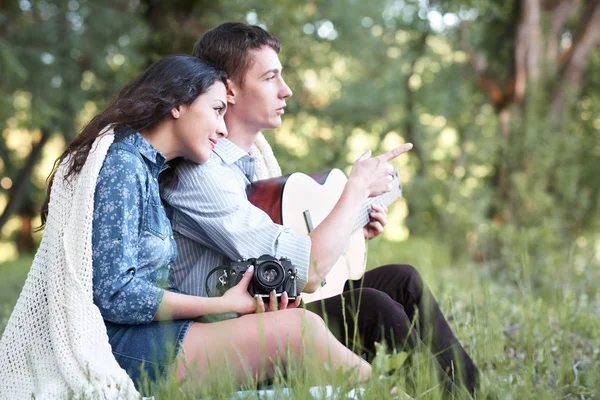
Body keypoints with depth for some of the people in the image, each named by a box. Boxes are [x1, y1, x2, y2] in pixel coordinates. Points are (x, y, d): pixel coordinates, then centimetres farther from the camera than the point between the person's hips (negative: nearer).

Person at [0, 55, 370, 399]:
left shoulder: (147, 169, 19)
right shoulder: (121, 165, -10)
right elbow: (115, 295, -18)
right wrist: (223, 305, -10)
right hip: (117, 344, -9)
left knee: (302, 323, -9)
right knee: (298, 327, -20)